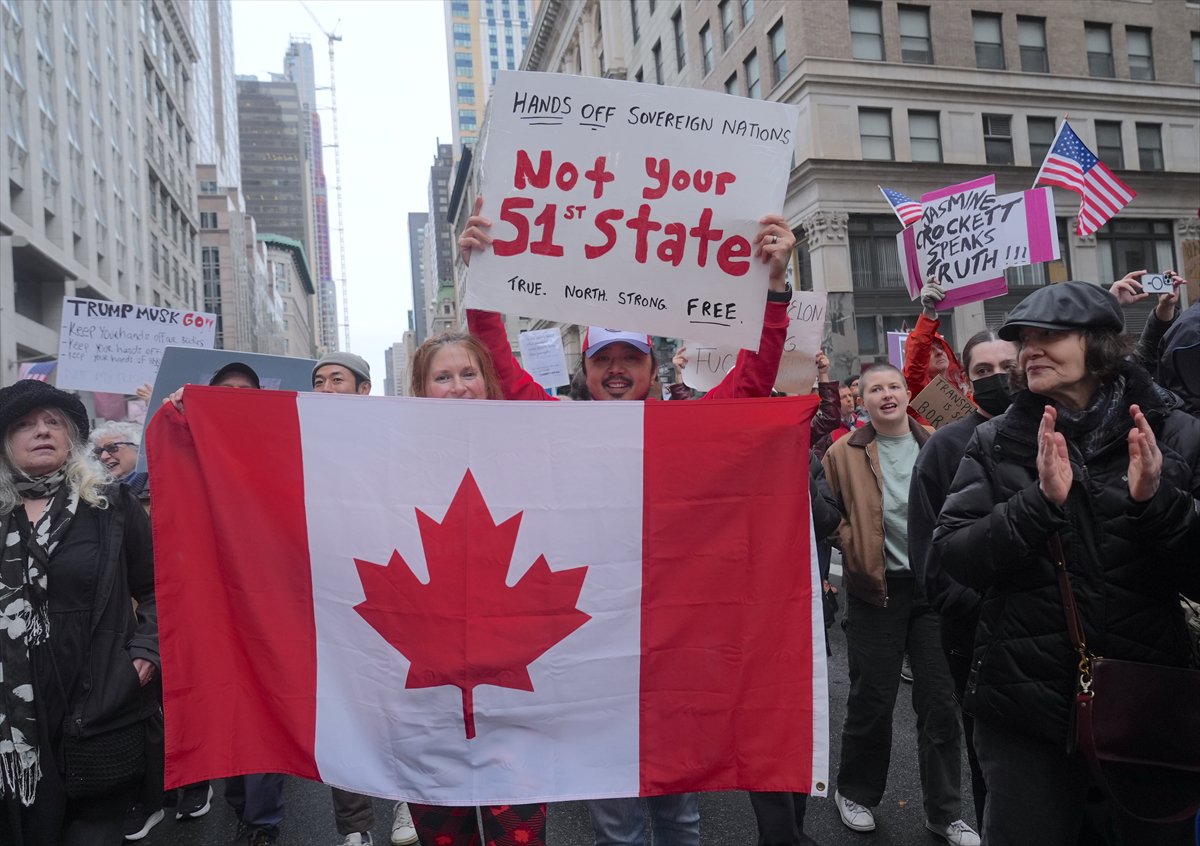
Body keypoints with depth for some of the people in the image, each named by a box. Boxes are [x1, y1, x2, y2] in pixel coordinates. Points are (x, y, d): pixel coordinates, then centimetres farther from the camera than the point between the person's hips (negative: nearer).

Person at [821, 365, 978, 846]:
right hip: (876, 589, -2)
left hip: (934, 586, 2)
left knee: (940, 699, 7)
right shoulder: (844, 454, -1)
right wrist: (854, 553, -11)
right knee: (871, 700, 8)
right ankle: (856, 793, 31)